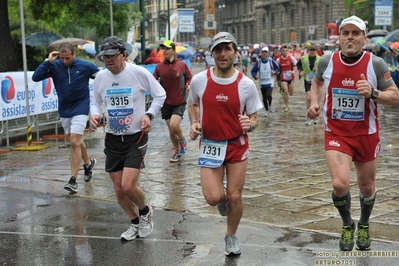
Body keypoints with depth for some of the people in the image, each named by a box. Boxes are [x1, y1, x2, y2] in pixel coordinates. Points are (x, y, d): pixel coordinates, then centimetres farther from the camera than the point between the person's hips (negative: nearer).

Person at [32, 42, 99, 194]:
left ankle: (73, 180, -13)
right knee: (76, 141, 18)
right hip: (64, 110, 4)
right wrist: (48, 62, -22)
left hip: (80, 109, -4)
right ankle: (88, 163, 44)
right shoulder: (54, 66, -8)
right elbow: (35, 77, -17)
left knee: (75, 142, -14)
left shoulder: (85, 66, -11)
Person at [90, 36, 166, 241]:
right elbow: (96, 103, 15)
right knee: (119, 190, 7)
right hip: (112, 139, 5)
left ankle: (145, 211, 18)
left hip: (136, 137, -4)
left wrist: (149, 114, -13)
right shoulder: (100, 77, 0)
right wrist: (95, 114, -7)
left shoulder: (139, 73, -12)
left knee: (128, 186, -15)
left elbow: (160, 95, 0)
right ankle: (135, 224, 31)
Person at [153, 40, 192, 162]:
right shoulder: (159, 67, 2)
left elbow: (189, 78, 9)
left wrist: (188, 85, -12)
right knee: (171, 129, 9)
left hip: (179, 102, -3)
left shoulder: (182, 65, -2)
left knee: (174, 125, -20)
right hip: (166, 103, 3)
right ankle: (177, 151, 30)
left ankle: (182, 140, 13)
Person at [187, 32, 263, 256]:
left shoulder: (246, 84, -11)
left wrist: (250, 125, -25)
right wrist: (194, 124, -6)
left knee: (235, 196, 5)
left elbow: (253, 118, -3)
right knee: (213, 198, -8)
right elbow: (193, 105, 12)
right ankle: (223, 197, 32)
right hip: (210, 145, 0)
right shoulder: (199, 80, -9)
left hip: (238, 145, 0)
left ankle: (231, 237, 31)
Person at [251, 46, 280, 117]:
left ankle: (270, 105, 10)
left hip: (270, 82, -2)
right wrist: (255, 76, -16)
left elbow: (277, 68, 8)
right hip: (262, 83, 2)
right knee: (264, 98, 8)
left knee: (268, 95, -21)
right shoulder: (258, 62, 0)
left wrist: (275, 72, -13)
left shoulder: (271, 61, -4)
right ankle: (267, 111, 27)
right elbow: (253, 71, 4)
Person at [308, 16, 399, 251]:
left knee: (367, 186, 14)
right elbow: (317, 81, 17)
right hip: (336, 133, 0)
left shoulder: (376, 64, -13)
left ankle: (364, 225, 45)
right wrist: (314, 102, 0)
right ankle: (347, 224, 15)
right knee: (340, 184, -17)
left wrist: (373, 93, -26)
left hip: (367, 134, 0)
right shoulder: (327, 62, -7)